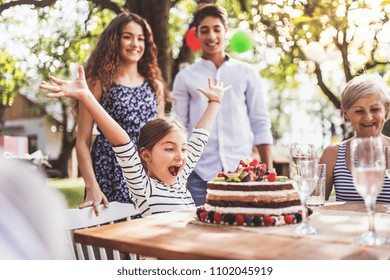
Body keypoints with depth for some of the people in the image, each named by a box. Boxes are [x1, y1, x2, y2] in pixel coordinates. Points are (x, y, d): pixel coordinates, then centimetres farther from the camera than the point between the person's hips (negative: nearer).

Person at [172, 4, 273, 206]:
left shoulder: (247, 73, 8)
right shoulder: (185, 77, 7)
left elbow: (260, 125, 8)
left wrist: (268, 170, 3)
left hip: (242, 171, 1)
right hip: (200, 174, 0)